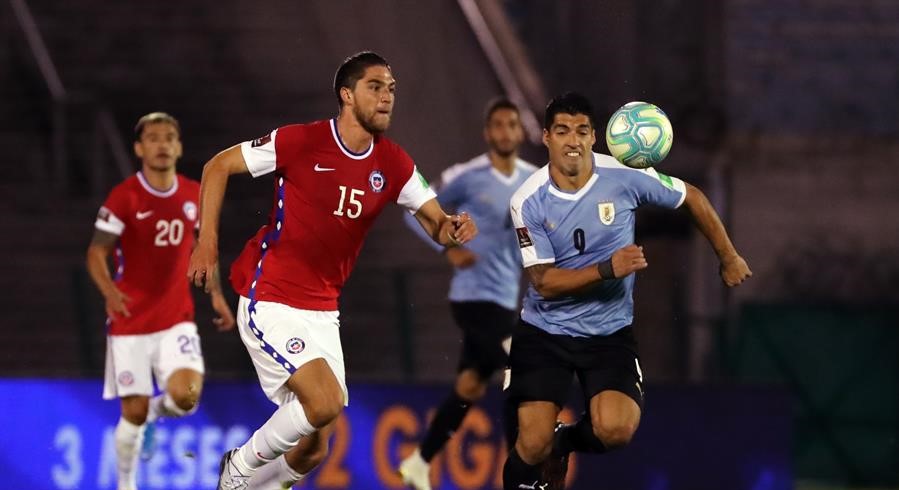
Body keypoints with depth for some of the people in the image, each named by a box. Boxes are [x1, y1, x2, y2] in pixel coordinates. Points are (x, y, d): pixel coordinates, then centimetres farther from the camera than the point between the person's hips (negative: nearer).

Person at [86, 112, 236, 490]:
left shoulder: (194, 195, 3)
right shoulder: (124, 197, -11)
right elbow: (96, 253, -11)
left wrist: (216, 295, 10)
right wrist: (110, 291, -30)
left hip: (176, 319, 3)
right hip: (130, 322, -3)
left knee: (186, 395, -18)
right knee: (133, 412, -1)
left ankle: (156, 411, 18)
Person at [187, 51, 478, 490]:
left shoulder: (393, 164, 2)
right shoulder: (301, 141, -12)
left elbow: (435, 223, 6)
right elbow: (219, 166, -4)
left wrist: (451, 228, -18)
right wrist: (207, 241, -10)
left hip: (322, 313, 6)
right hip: (269, 302, -6)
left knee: (313, 452, 5)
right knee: (326, 401, -24)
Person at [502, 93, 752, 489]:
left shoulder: (624, 177, -13)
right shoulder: (529, 202, -13)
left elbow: (692, 199, 4)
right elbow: (544, 283, -16)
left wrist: (729, 259, 12)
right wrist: (608, 269, -29)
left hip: (610, 332, 1)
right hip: (544, 331, 0)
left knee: (616, 431, -22)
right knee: (533, 445, -12)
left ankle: (566, 442, 14)